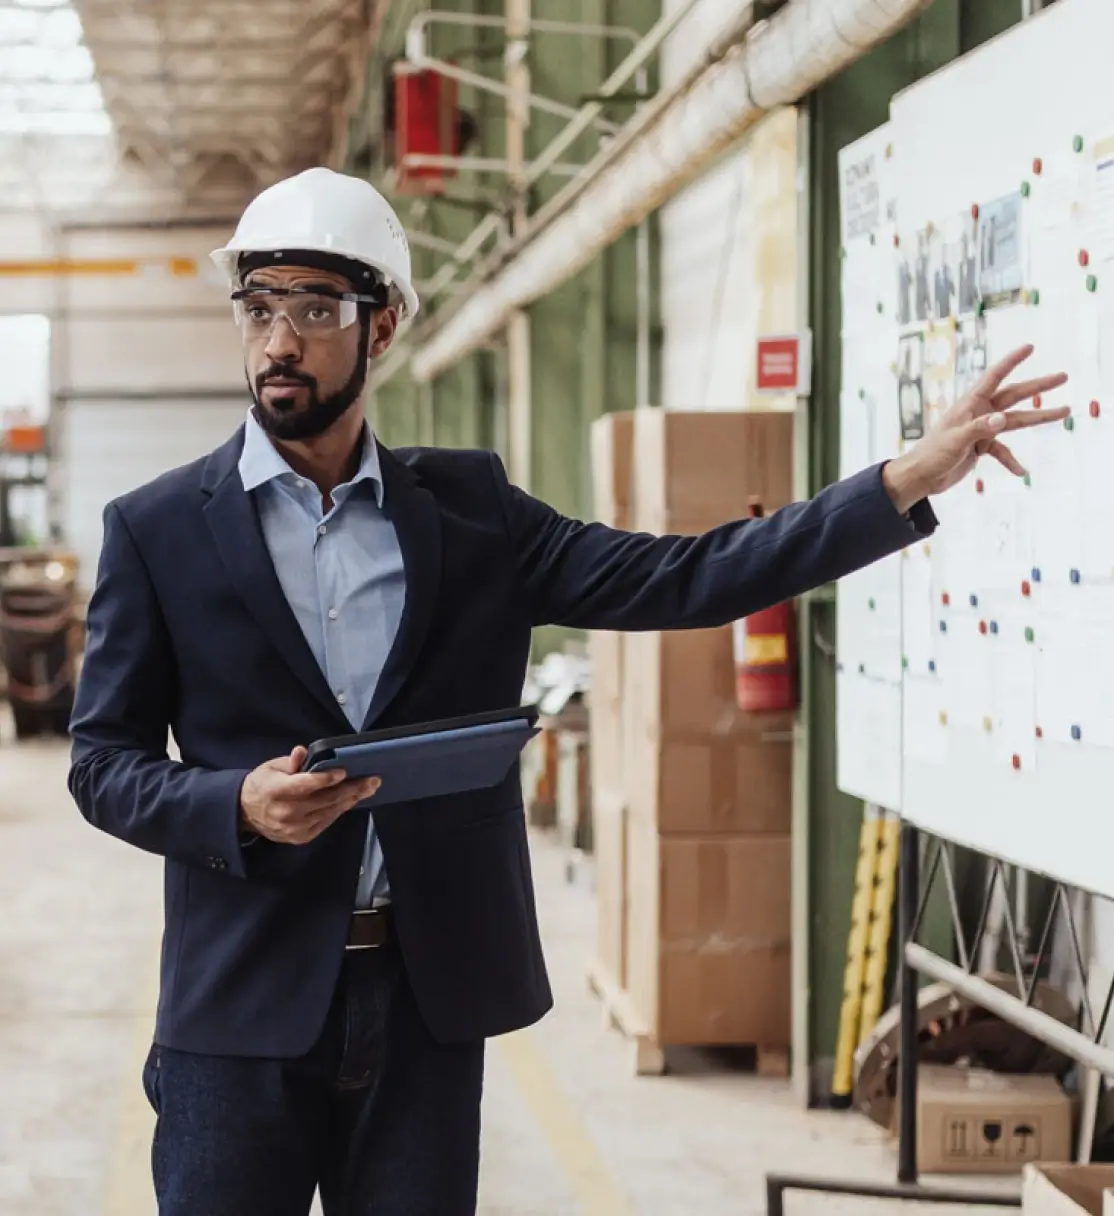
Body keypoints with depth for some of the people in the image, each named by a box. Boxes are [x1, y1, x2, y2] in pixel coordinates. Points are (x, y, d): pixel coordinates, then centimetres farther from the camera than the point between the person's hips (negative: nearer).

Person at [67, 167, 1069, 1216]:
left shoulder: (467, 509, 7)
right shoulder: (157, 529, 2)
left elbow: (679, 579, 1)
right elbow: (101, 762, 2)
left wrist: (909, 481, -6)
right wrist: (239, 806, -18)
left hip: (428, 1006, 2)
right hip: (244, 1005, -1)